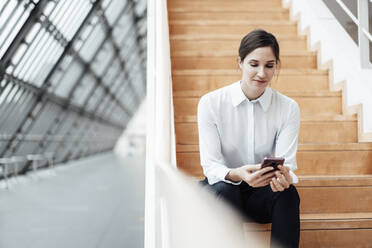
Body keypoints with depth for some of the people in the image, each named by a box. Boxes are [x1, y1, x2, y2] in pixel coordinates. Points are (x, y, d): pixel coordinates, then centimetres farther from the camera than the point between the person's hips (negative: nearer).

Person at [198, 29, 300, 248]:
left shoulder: (289, 108, -4)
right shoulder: (211, 103, -10)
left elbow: (287, 162, -11)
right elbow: (210, 165, -13)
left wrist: (284, 176, -36)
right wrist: (237, 174, -36)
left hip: (263, 193, 2)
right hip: (218, 193, -1)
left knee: (288, 192, -30)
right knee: (224, 189, -35)